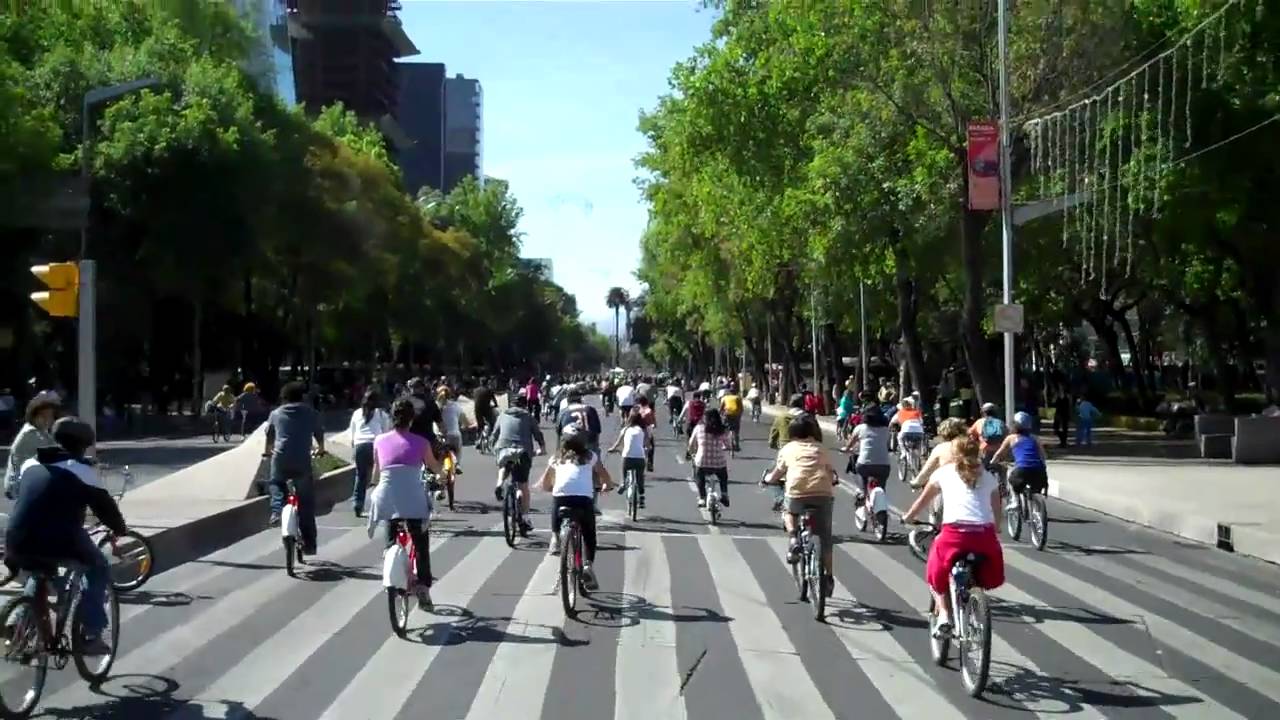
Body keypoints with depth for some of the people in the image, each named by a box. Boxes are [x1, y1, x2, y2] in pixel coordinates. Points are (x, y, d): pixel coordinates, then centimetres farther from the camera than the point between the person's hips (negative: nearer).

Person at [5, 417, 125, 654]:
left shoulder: (30, 465, 20)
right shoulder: (82, 470, 2)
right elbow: (104, 505, 6)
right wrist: (119, 528, 25)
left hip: (18, 543, 6)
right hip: (59, 543, -6)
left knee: (39, 572, 38)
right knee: (99, 569, 18)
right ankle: (92, 636, 9)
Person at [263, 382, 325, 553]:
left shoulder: (276, 413, 14)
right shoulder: (311, 413, 10)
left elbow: (269, 435, 27)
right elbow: (319, 434, 20)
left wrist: (268, 451, 46)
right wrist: (321, 449, 41)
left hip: (280, 458, 1)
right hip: (303, 461, -1)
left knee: (276, 483, 34)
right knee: (306, 504, 8)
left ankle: (277, 510, 7)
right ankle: (309, 544, 9)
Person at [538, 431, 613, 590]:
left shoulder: (557, 459, 26)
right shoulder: (591, 456, 24)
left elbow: (544, 484, 28)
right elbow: (607, 480, 25)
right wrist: (606, 487, 47)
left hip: (560, 495, 1)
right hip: (583, 497, -1)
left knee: (556, 525, 30)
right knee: (589, 534, 14)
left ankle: (555, 538, 3)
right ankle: (588, 564, -4)